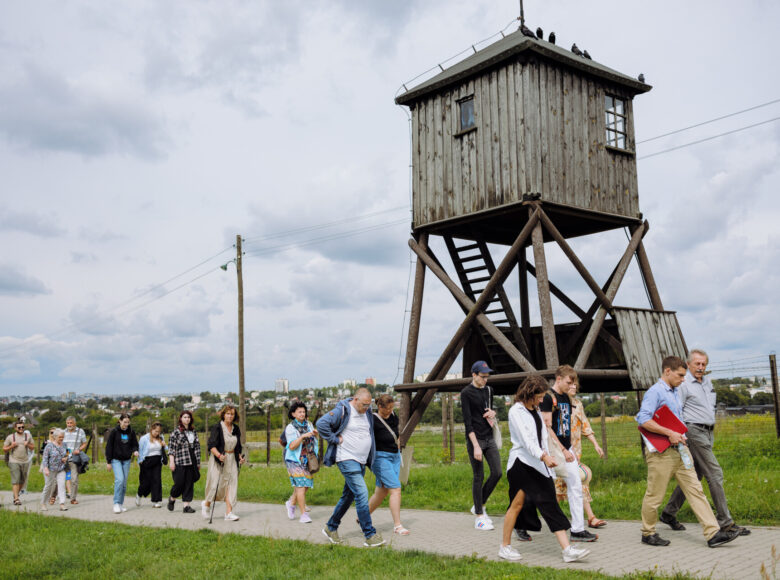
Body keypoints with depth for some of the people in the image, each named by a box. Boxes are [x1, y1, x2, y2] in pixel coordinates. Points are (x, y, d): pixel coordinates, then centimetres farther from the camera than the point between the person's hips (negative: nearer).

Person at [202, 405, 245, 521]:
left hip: (232, 460, 5)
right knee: (216, 484, -4)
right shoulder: (217, 428, -9)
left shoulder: (236, 429, 10)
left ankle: (229, 512, -2)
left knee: (231, 484, -3)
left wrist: (240, 457, 7)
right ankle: (206, 504, 25)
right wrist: (219, 455, -32)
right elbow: (211, 445, -16)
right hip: (218, 460, -5)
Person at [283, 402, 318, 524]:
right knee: (301, 485, -13)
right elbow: (292, 446, -19)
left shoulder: (308, 424, 6)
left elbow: (314, 439, 19)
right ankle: (303, 514, -9)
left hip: (307, 460, 6)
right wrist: (303, 436, -30)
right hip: (295, 459, -6)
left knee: (307, 485, 8)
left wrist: (316, 433, -3)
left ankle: (291, 503, 32)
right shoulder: (290, 428, -9)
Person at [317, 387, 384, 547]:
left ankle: (331, 528, 30)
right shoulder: (342, 411, -15)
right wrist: (335, 439, -18)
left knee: (349, 495, 15)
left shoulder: (366, 413, 9)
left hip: (361, 461, 8)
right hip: (347, 460, -8)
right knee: (362, 494, -14)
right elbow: (321, 424, -24)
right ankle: (370, 535, -9)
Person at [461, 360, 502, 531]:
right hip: (475, 439, -6)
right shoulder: (466, 393, -9)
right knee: (479, 477, -2)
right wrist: (475, 446, -20)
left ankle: (479, 506, 19)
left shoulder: (488, 390, 11)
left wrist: (492, 413, 1)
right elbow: (468, 422, -14)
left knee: (497, 473, 2)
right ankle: (479, 517, 7)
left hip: (489, 438, 7)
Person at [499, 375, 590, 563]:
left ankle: (567, 549, -6)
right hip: (521, 463, -7)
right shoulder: (516, 411, -11)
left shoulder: (535, 411, 15)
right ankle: (505, 547, 15)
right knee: (518, 504, 0)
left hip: (539, 465, 7)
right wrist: (544, 456, -35)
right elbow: (525, 439, -23)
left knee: (550, 505, 0)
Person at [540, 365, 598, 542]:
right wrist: (563, 450, -19)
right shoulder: (548, 398, -13)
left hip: (567, 449, 8)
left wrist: (572, 450, 17)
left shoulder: (566, 398, 13)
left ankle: (578, 529, 8)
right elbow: (547, 427, -18)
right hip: (554, 450, -8)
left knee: (576, 488, 4)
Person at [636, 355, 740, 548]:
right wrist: (669, 433, -24)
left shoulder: (674, 393, 17)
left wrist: (680, 437, 16)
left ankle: (713, 534, 4)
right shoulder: (655, 392, -12)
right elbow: (643, 420, -23)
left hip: (679, 450, 9)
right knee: (654, 496, 2)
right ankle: (648, 534, 16)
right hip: (661, 452, -9)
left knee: (695, 490, 4)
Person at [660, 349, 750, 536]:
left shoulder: (707, 381, 17)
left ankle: (669, 513, 19)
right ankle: (725, 521, -4)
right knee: (715, 474, -10)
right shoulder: (683, 383, -9)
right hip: (694, 431, -9)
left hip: (708, 433, 9)